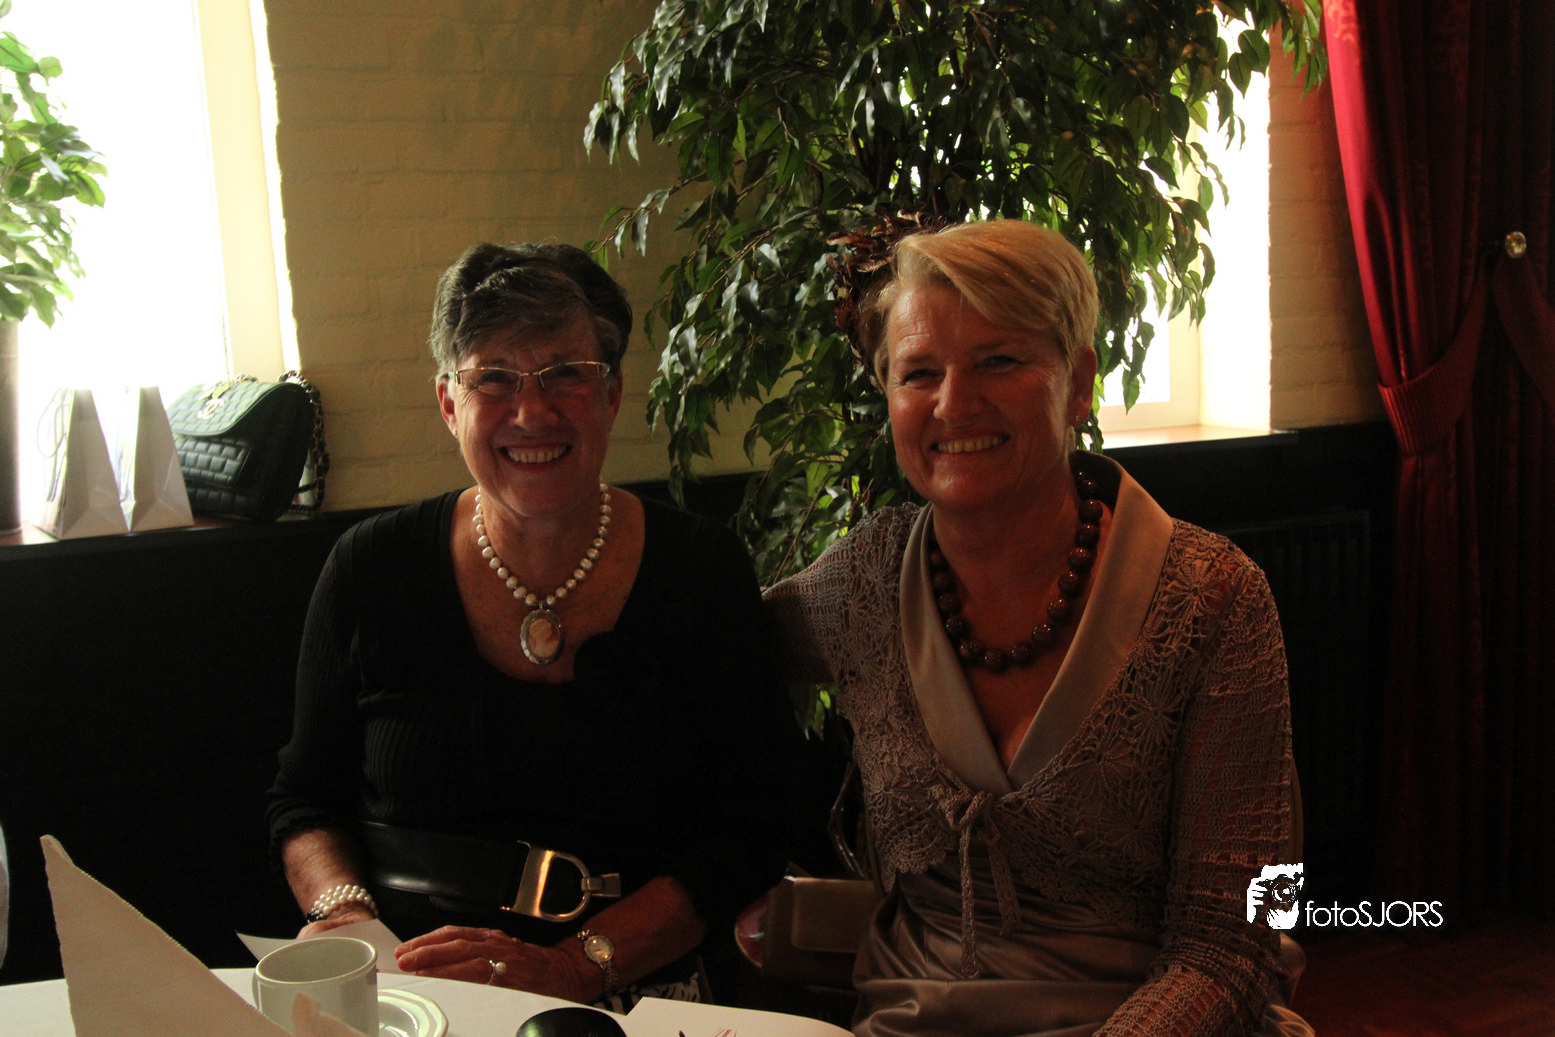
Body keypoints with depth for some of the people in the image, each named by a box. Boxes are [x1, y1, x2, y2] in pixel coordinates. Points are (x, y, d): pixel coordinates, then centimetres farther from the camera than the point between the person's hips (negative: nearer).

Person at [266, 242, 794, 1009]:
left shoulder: (701, 572, 1)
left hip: (631, 1002, -1)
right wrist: (344, 911, -6)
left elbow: (743, 839, -2)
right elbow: (305, 801, 15)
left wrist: (572, 966, -14)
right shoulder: (371, 568, 5)